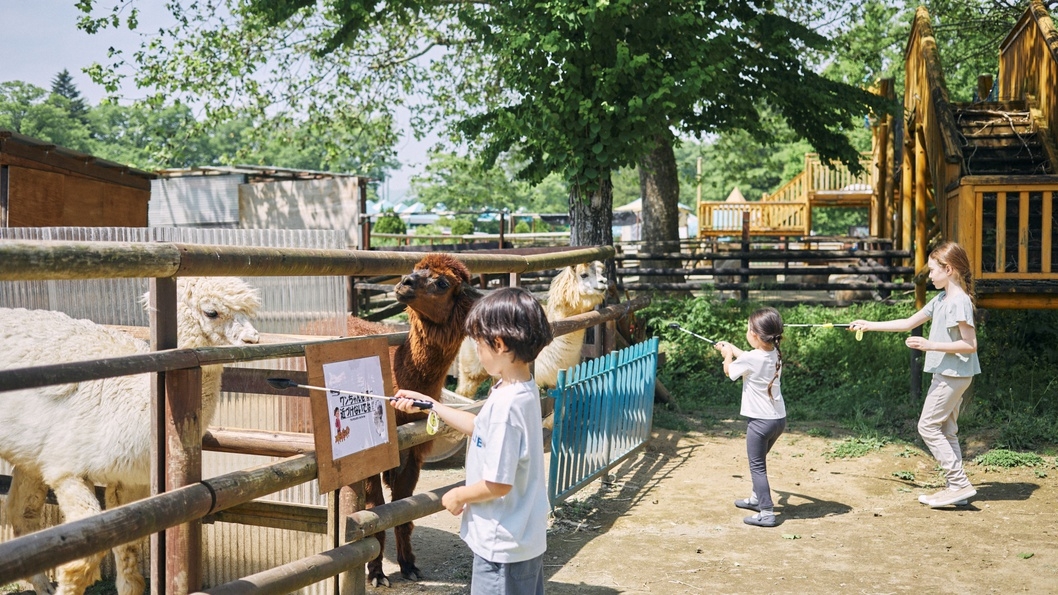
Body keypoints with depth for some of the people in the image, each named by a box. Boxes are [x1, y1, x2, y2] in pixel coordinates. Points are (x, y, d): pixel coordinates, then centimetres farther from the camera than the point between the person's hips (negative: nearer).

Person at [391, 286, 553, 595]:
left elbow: (499, 484, -26)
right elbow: (480, 427, 18)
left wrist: (458, 496, -8)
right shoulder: (525, 391, 1)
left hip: (503, 544, -9)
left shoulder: (505, 404, -28)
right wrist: (429, 404, 18)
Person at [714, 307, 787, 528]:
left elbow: (729, 370, 1)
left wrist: (727, 355, 20)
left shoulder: (751, 359, -20)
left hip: (760, 421, -8)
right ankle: (757, 498, 39)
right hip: (779, 419, 8)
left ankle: (767, 513, -4)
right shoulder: (775, 354, 1)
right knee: (759, 460, 25)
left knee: (757, 466, -1)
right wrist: (731, 347, 31)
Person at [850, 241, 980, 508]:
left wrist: (931, 345, -24)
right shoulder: (940, 299, 12)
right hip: (946, 374, 10)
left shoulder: (960, 301, -17)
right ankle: (955, 487, 14)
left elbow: (970, 344, -20)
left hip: (953, 374, -10)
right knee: (945, 430, 11)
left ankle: (960, 484, -4)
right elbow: (908, 323, 18)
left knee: (928, 426, -7)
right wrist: (870, 325, 16)